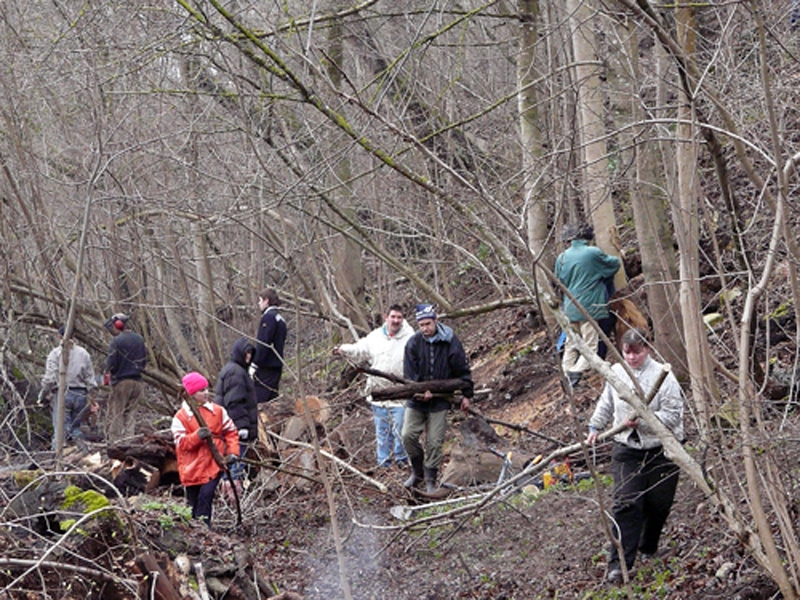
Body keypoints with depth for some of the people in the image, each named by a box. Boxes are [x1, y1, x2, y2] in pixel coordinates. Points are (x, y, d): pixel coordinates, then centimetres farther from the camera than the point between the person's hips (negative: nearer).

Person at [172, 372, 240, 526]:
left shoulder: (217, 411, 2)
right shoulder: (180, 417, -4)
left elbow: (231, 431, 9)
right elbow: (181, 443, -10)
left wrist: (232, 452, -4)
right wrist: (197, 436, -27)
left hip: (213, 464, 0)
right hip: (192, 467, 0)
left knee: (205, 496, -19)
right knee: (194, 502, 9)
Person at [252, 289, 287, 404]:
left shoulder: (268, 317, -10)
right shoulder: (280, 319, 18)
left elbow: (263, 344, -17)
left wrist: (254, 364, -17)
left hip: (266, 368, -9)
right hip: (277, 366, 9)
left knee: (259, 399, -11)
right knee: (272, 400, 10)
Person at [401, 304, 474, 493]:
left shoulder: (451, 342, -5)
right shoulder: (414, 343, -3)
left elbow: (463, 371, 4)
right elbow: (409, 373, -4)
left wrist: (466, 395, 3)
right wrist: (421, 391, -17)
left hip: (439, 401, -1)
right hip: (416, 399, 1)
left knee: (434, 442, -2)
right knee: (408, 435, -5)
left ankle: (430, 481, 9)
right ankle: (417, 472, 16)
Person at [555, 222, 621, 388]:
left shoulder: (562, 258, 3)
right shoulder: (593, 253, -8)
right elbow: (615, 264, 6)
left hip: (570, 308, 4)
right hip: (590, 307, -4)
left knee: (571, 344, 14)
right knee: (590, 343, -3)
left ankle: (567, 373, 11)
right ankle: (578, 370, -21)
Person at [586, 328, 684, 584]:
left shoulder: (662, 376, -12)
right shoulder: (616, 372, 5)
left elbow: (673, 414, -16)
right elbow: (606, 404, 24)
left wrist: (643, 421, -25)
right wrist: (595, 427, 23)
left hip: (661, 450, -2)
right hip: (626, 449, 2)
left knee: (658, 504, 8)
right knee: (626, 504, -10)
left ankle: (648, 549, 34)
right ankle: (619, 563, -13)